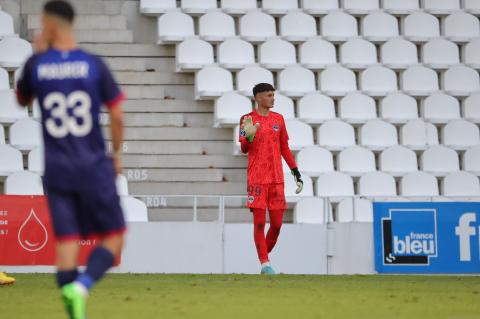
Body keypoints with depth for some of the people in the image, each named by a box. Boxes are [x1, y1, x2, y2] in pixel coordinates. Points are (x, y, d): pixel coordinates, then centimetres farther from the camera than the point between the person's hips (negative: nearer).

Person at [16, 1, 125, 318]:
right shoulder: (93, 65, -4)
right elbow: (117, 115, -4)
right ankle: (81, 287, -18)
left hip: (57, 170, 2)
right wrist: (117, 153, 11)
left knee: (67, 241, 3)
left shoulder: (36, 65, -2)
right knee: (113, 237, 6)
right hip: (94, 167, -2)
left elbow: (22, 100, 19)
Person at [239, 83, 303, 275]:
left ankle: (264, 258, 18)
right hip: (256, 178, -4)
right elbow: (244, 149, -4)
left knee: (277, 223, 1)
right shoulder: (247, 119, 0)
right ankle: (265, 264, -4)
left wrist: (297, 173, 11)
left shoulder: (278, 119, 12)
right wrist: (249, 137, -26)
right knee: (259, 221, -6)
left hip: (276, 179, 4)